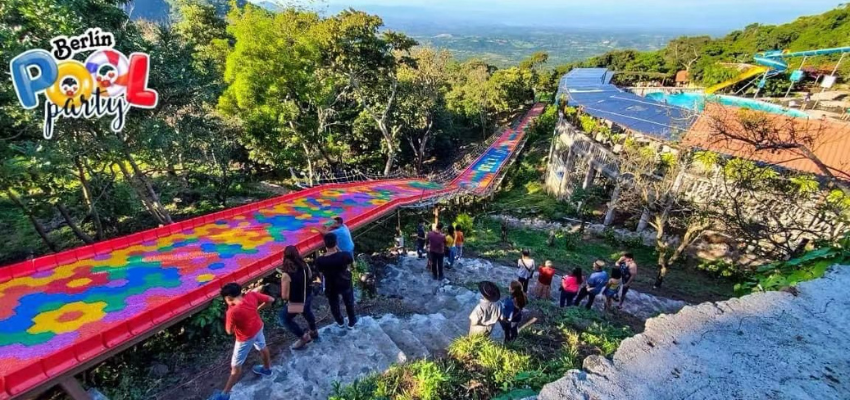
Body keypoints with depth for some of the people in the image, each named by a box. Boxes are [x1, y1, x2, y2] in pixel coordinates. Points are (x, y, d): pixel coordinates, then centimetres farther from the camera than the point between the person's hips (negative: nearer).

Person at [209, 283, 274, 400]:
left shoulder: (233, 311, -35)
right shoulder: (252, 295, -21)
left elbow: (229, 331, -19)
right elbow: (270, 300, -8)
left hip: (246, 338, -6)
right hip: (258, 328, 6)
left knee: (235, 367, 13)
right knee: (262, 347, 33)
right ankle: (267, 369, 59)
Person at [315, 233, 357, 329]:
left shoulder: (319, 261, -28)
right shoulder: (344, 255, -31)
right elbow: (351, 262, -8)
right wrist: (339, 250, -6)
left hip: (331, 287, 1)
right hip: (345, 284, -1)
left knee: (334, 305, 30)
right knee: (349, 303, 27)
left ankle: (340, 323, 54)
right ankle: (351, 322, 48)